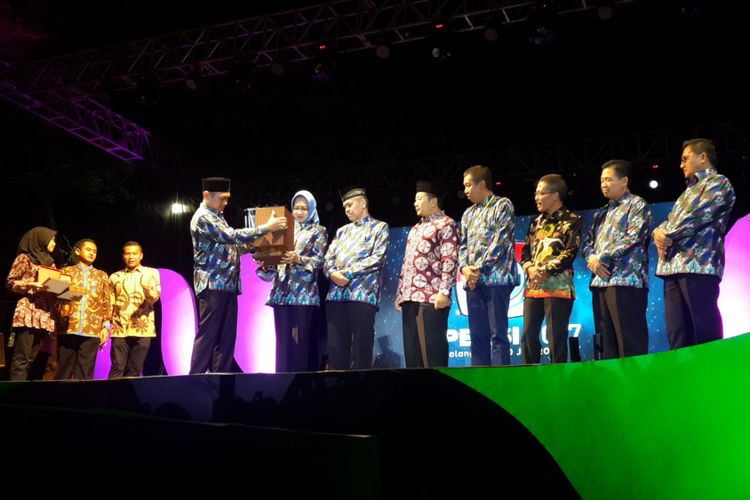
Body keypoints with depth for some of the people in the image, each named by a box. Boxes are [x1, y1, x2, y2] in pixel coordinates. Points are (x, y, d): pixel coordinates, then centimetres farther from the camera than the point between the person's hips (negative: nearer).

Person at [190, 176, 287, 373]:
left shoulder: (217, 216, 19)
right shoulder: (203, 217, -11)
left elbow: (230, 244, 22)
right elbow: (232, 236, -20)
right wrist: (266, 228, -20)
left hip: (227, 284, 9)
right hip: (213, 284, -9)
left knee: (227, 335, 8)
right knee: (208, 335, -7)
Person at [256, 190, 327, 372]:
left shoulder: (318, 231, 7)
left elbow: (318, 260, -5)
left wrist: (299, 259, -22)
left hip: (303, 291, -4)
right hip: (282, 290, 4)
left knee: (300, 337, -5)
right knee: (282, 338, 2)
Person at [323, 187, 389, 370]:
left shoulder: (379, 227, 8)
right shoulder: (342, 231, 25)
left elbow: (377, 259, -6)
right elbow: (328, 259, 16)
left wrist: (347, 272, -10)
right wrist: (332, 273, -7)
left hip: (363, 294, -5)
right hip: (336, 294, 5)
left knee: (361, 347, -4)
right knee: (335, 347, 2)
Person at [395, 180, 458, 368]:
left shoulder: (446, 224, -1)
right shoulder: (416, 229, 25)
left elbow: (450, 260, -11)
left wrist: (444, 291, -20)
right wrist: (400, 293, 18)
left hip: (432, 297, -8)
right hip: (410, 297, 8)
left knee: (432, 345, -8)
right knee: (411, 348, 8)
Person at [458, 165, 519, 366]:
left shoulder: (502, 205, 2)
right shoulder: (468, 214, 21)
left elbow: (501, 241, -8)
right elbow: (463, 245, 18)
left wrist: (478, 268, -11)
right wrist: (464, 268, -2)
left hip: (496, 278, -6)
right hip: (473, 281, 6)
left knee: (498, 334, -7)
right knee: (477, 335, 6)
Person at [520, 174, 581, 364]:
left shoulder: (571, 220, 1)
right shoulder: (536, 223, 19)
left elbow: (570, 252, -9)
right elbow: (525, 251, 16)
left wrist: (546, 271, -15)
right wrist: (530, 268, -5)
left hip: (558, 286, -6)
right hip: (533, 286, 6)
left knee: (556, 336, -5)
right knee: (528, 335, 5)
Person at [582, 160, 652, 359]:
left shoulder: (637, 205, 2)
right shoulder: (601, 213, 24)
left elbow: (634, 238, -12)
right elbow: (587, 241, 20)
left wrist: (602, 258, -11)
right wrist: (591, 258, -2)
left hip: (626, 280, -8)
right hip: (600, 281, 8)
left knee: (629, 339, -10)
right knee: (607, 340, 7)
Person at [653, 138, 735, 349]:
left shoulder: (718, 183, 3)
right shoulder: (689, 191, 29)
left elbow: (698, 215, -11)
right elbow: (669, 221, 23)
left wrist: (668, 235, -5)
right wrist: (659, 232, 0)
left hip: (698, 264, -8)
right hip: (673, 266, 8)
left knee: (705, 332, -9)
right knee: (677, 334, 3)